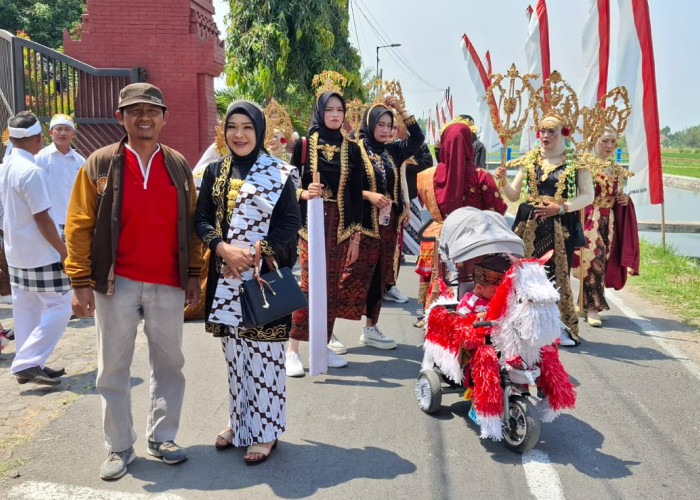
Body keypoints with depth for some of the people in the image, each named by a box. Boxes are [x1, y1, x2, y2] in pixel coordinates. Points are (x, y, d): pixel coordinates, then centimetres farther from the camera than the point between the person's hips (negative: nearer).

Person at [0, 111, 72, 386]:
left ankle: (29, 365, 21)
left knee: (26, 309, 14)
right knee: (58, 308, -1)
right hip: (41, 255, -9)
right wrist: (63, 250, -13)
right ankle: (27, 363, -5)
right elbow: (42, 219, -20)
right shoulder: (32, 171, -19)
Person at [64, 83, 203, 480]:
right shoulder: (100, 164, -1)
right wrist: (81, 282, -7)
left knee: (170, 364, 11)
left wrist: (194, 274, 6)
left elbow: (191, 224, 9)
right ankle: (120, 447, 22)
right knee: (114, 369, 7)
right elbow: (80, 226, -2)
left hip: (168, 284, 2)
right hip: (115, 283, -2)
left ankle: (162, 437, 28)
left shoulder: (179, 165, 6)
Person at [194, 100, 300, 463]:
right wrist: (225, 248, -14)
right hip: (225, 277, 4)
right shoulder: (215, 172, 8)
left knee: (263, 354, 2)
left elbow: (290, 225, -6)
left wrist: (255, 255, -16)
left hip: (265, 276, -4)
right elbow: (201, 219, 4)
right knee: (234, 354, 13)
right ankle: (238, 421, 29)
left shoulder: (280, 174, -3)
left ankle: (264, 430, 15)